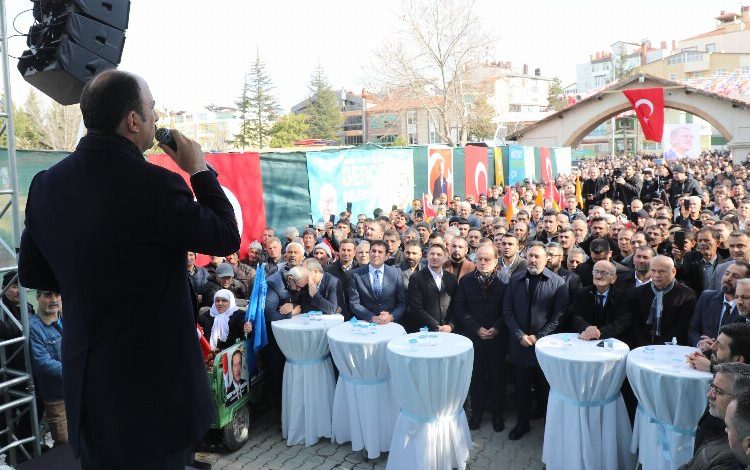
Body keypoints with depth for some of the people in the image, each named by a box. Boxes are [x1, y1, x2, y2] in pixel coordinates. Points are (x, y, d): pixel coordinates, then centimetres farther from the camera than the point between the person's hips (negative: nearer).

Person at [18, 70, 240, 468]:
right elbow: (227, 238, -10)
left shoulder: (45, 184, -2)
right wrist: (199, 170, -1)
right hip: (153, 376, -6)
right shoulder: (154, 184, -23)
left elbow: (31, 272, 8)